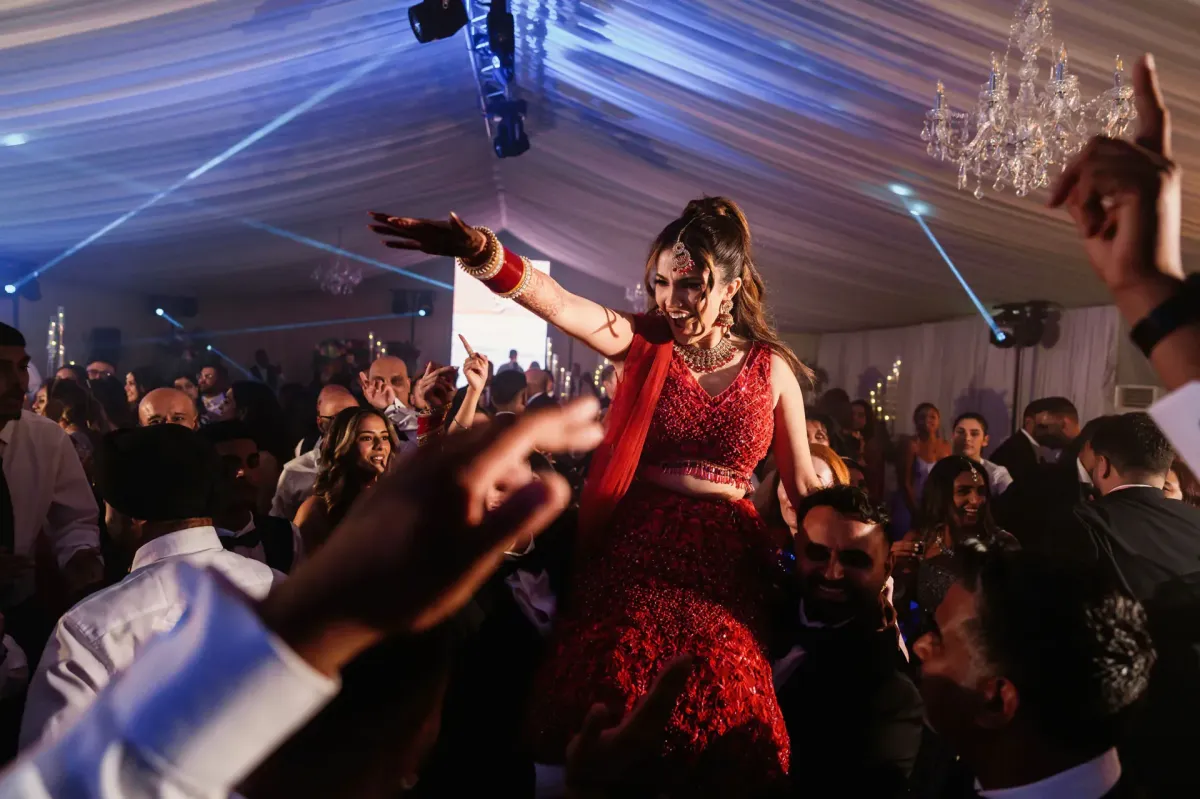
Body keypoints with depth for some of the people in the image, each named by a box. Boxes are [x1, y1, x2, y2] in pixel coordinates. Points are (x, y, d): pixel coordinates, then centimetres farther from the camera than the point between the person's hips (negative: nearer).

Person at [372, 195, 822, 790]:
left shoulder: (772, 368, 0)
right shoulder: (644, 342, -3)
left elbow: (804, 484, 7)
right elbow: (555, 302, -21)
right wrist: (479, 251, -39)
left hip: (724, 566, 1)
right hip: (636, 553, 0)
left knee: (721, 736, 6)